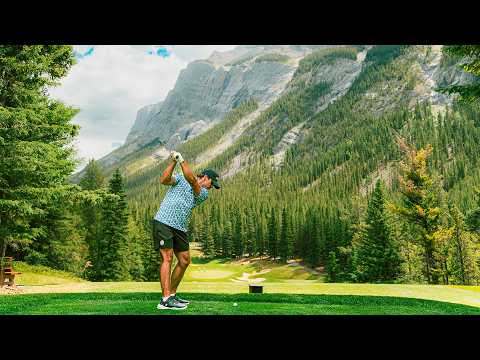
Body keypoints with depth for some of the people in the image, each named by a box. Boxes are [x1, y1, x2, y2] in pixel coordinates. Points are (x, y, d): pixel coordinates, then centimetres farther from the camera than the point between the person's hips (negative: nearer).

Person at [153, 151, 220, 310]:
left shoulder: (204, 193, 10)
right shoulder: (180, 178, 6)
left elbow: (191, 180, -8)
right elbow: (164, 180, -12)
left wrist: (182, 160, -16)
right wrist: (173, 161, -20)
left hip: (180, 228, 6)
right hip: (163, 222, -6)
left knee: (185, 261, 7)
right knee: (167, 258, -13)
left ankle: (172, 294, 21)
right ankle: (165, 300, -16)